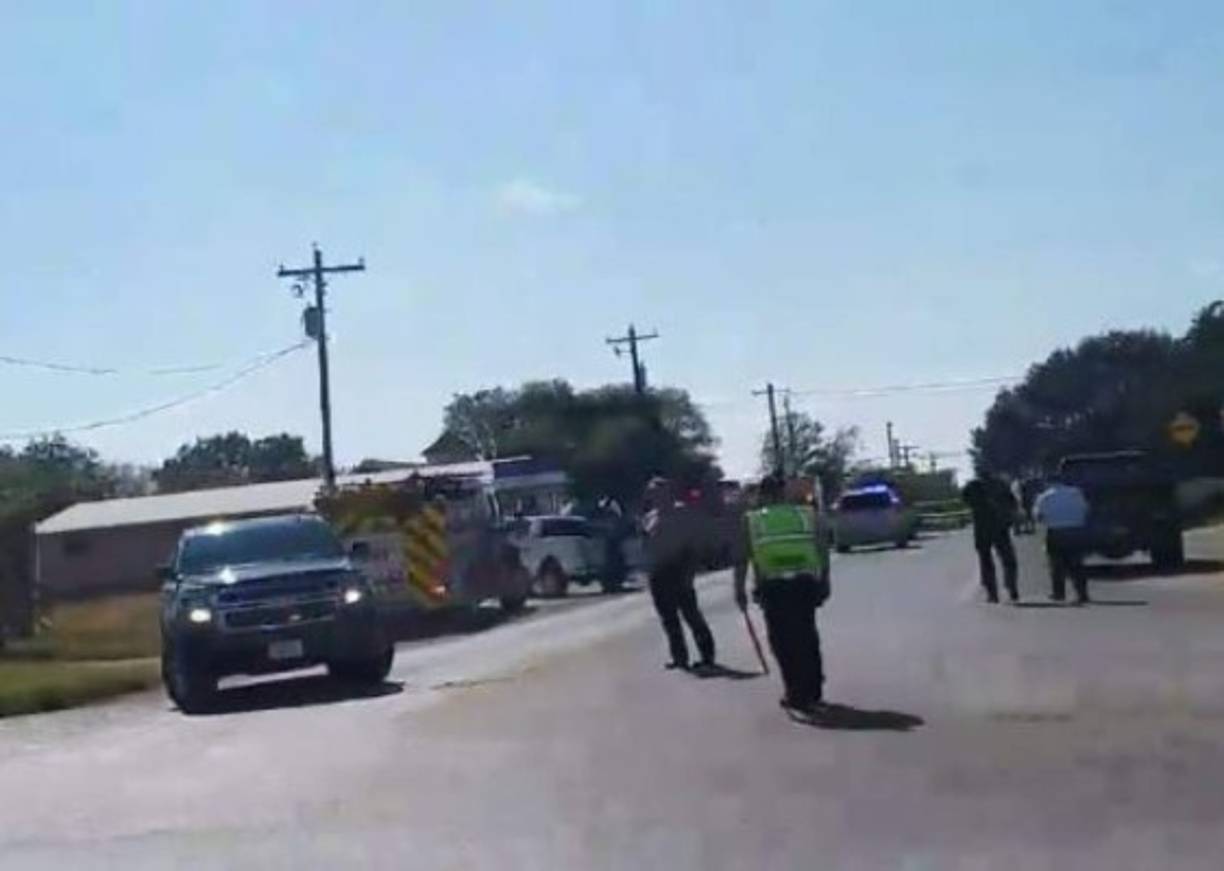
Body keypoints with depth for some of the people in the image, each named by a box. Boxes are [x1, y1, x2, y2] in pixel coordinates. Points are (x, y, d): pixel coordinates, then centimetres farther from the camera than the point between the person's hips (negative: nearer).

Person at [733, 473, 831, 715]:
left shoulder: (751, 520, 8)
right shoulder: (807, 515, 13)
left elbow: (741, 559, 2)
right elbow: (823, 550, 4)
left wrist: (740, 590, 6)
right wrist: (824, 581, 8)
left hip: (773, 588, -2)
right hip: (806, 584, 2)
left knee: (783, 641, 7)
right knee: (807, 638, 17)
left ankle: (797, 695, 4)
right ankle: (813, 693, 24)